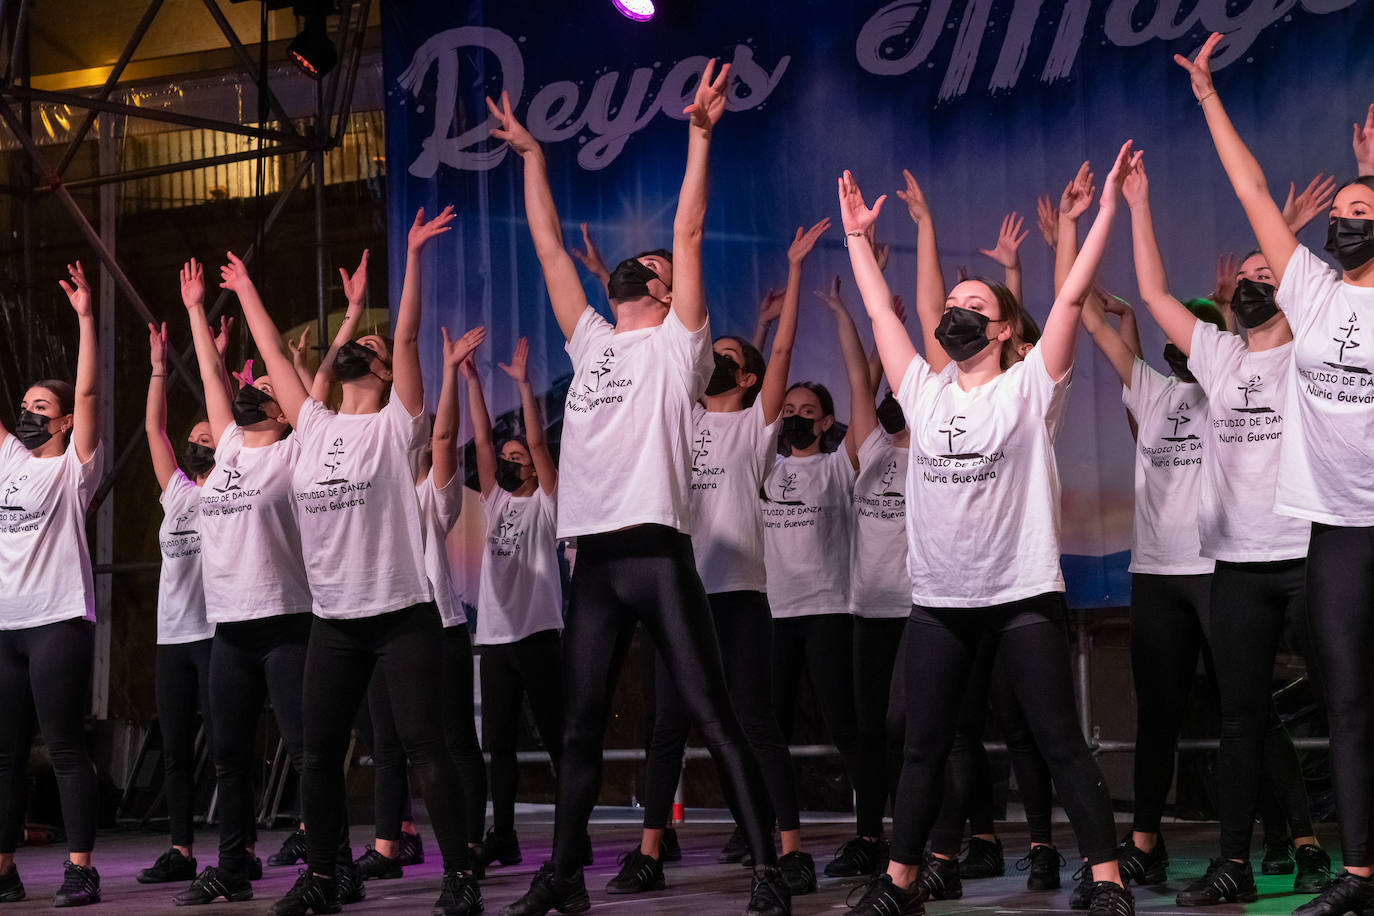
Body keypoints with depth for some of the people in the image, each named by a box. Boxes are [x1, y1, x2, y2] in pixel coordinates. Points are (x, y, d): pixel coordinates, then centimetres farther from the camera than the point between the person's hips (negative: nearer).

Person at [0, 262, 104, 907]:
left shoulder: (75, 467, 1)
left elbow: (88, 392, -8)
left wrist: (85, 319, -14)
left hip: (57, 621, -6)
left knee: (67, 751, -5)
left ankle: (81, 871, -3)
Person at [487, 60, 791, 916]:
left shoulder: (676, 345, 7)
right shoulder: (590, 339, 21)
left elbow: (689, 234, -1)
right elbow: (549, 245, 25)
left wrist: (700, 136, -8)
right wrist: (531, 155, 26)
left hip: (658, 552, -6)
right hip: (593, 556, 6)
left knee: (716, 719, -7)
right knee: (579, 730, 9)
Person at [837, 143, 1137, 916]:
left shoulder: (1029, 388, -1)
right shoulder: (924, 392, 11)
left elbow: (1072, 297, -7)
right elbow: (881, 311, 17)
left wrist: (1107, 209, -11)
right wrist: (858, 237, 20)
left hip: (1024, 594, -4)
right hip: (938, 599, 4)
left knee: (1062, 743, -4)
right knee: (924, 748, 10)